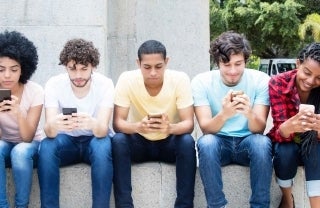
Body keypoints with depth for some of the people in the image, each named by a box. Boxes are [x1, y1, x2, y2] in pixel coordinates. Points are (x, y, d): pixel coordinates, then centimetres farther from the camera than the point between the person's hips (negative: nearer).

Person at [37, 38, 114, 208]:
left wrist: (93, 124, -55)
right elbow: (48, 130, -28)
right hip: (67, 141, 1)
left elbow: (102, 130, -30)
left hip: (95, 140, -1)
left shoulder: (104, 84, -19)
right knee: (46, 146, -31)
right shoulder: (54, 84, -17)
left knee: (102, 146, -35)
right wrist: (54, 125, -53)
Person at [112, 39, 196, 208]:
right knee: (118, 141, -30)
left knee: (187, 142, -32)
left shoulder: (180, 79, -19)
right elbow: (117, 123, -22)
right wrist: (138, 126, -45)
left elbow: (188, 124, -22)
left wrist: (170, 127, -46)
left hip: (169, 143, 0)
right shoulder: (127, 79, -19)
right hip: (139, 142, 0)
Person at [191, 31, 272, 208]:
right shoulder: (201, 82, -11)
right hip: (219, 142, 0)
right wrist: (223, 115, -41)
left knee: (262, 142, -33)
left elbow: (259, 129, -16)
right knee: (206, 142, -34)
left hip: (247, 141, 0)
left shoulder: (260, 80, -10)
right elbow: (206, 128, -18)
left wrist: (250, 113, -41)